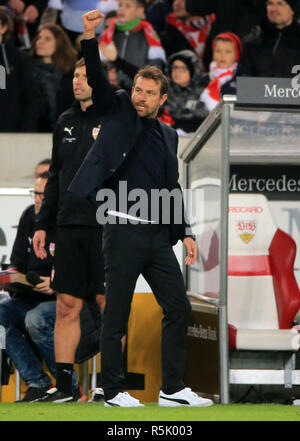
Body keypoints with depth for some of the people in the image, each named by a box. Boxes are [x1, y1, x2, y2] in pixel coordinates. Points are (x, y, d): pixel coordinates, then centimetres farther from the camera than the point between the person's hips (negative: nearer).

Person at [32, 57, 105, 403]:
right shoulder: (66, 123, 16)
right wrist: (43, 224, 16)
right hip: (69, 227, 5)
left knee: (110, 304, -2)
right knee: (67, 305, 3)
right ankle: (63, 384, 6)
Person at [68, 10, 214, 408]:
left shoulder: (168, 135, 16)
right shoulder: (119, 113, 4)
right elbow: (97, 82, -12)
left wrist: (185, 233, 15)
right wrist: (89, 40, -27)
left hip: (158, 235, 5)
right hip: (124, 230, -5)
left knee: (179, 308, 3)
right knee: (116, 316, -2)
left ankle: (173, 389, 9)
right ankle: (114, 391, 6)